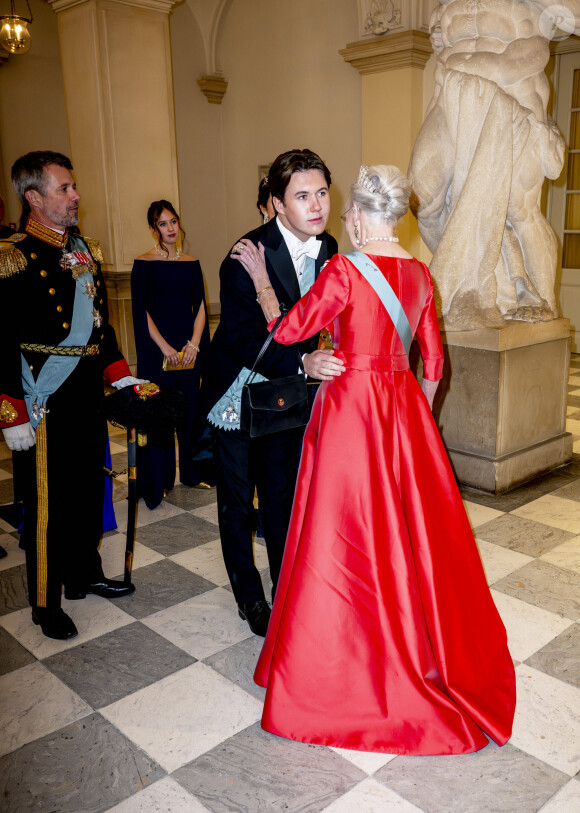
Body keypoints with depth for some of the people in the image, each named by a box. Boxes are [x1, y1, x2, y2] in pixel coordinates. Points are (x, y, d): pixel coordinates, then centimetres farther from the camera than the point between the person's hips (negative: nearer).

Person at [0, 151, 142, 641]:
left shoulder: (84, 249, 11)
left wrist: (119, 373, 12)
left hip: (89, 395, 8)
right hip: (46, 404, -7)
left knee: (89, 489, 18)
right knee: (47, 503, 5)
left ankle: (85, 574, 38)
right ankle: (46, 604, 22)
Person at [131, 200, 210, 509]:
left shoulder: (191, 263, 9)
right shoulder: (143, 263, -2)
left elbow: (200, 307, 5)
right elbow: (141, 311, -7)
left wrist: (194, 344, -8)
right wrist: (165, 347, -14)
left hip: (190, 347, 4)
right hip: (157, 347, -4)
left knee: (191, 408, 9)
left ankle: (192, 471, 24)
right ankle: (155, 481, 11)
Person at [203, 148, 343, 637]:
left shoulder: (328, 250, -6)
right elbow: (242, 339, -31)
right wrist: (303, 362, -43)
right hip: (239, 396, -5)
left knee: (285, 495, 17)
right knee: (238, 500, 10)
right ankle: (249, 596, 29)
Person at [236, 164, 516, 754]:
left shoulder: (345, 270, -15)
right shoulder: (419, 273, 5)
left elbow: (287, 331, -9)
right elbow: (433, 359, 9)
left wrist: (261, 280, 5)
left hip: (351, 407, -6)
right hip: (404, 407, 7)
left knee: (348, 536, 6)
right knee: (410, 525, 19)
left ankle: (353, 666, 21)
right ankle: (431, 643, 36)